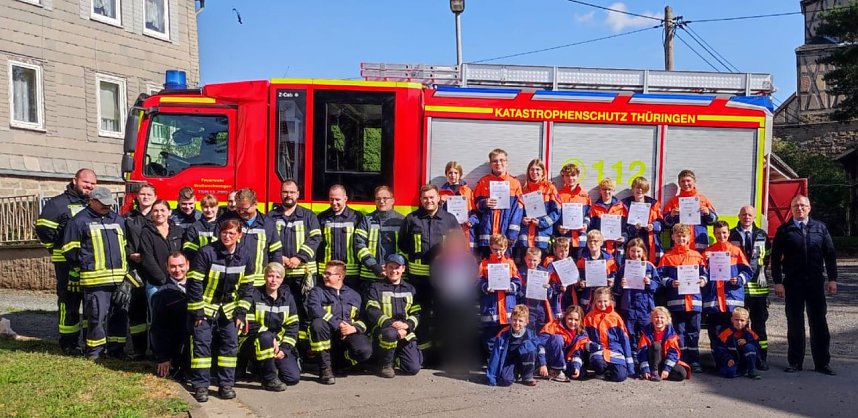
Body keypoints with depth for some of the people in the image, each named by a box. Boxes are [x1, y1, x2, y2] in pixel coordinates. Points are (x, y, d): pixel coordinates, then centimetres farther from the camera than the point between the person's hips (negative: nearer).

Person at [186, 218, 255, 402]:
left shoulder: (244, 256, -5)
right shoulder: (206, 252, -18)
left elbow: (246, 286, 2)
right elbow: (194, 283, -15)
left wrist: (241, 312, -3)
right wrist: (197, 311, -15)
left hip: (228, 308, 4)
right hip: (205, 306, -4)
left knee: (230, 344, 1)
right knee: (202, 343, -5)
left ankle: (226, 384, 11)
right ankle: (200, 385, 4)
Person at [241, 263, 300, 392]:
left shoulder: (287, 297, 6)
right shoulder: (254, 295, -6)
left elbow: (292, 326, 3)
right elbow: (250, 325, -14)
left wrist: (284, 348, -10)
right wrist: (271, 339, -23)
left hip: (279, 344, 4)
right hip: (254, 342, -4)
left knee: (294, 377, -13)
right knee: (266, 337, -40)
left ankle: (264, 366, 18)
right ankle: (269, 379, -22)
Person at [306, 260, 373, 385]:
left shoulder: (354, 295, 19)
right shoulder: (317, 292, 9)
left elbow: (363, 319, 10)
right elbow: (315, 310, -13)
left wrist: (354, 328, -13)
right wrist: (338, 324, -20)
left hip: (349, 333, 1)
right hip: (328, 335, -1)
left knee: (365, 350, -29)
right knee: (317, 323, -34)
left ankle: (339, 361, 6)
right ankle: (325, 367, -19)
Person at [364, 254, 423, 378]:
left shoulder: (410, 289, 18)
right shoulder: (376, 288, 8)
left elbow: (416, 313, 11)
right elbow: (372, 312, -6)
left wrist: (407, 325, -11)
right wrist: (391, 323, -22)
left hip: (406, 332, 3)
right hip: (384, 329, -3)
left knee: (413, 368, -13)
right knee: (391, 334, -40)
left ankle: (397, 355, 21)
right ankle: (386, 364, -11)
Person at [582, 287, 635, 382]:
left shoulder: (615, 317, 5)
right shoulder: (589, 318, 5)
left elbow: (624, 340, 6)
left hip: (615, 351, 0)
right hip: (598, 350, 0)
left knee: (620, 376, -23)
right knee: (598, 362, -36)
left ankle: (609, 369, 12)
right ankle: (602, 371, 2)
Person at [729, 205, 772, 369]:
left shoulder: (762, 235, 12)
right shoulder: (732, 235, 5)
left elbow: (767, 256, 16)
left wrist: (762, 272, 3)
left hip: (758, 285, 2)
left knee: (759, 322, 4)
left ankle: (760, 357, 11)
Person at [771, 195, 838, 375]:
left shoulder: (820, 228, 7)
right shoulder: (784, 230, 2)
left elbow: (830, 254, 7)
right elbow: (775, 258, 1)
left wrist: (832, 279, 1)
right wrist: (778, 282, -5)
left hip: (816, 282, 1)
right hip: (792, 284, -1)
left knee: (819, 322, 4)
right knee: (795, 323, 4)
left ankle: (822, 362, 12)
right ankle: (795, 362, 13)